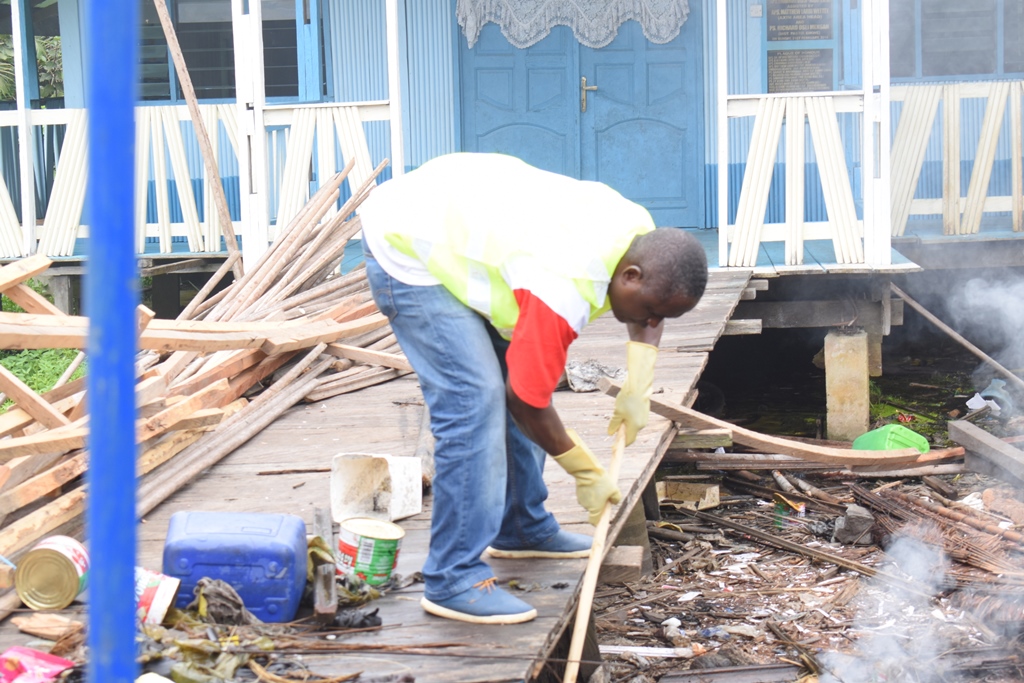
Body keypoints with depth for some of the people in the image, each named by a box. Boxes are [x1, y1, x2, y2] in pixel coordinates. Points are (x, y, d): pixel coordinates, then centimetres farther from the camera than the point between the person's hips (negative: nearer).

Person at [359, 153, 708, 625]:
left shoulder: (641, 233, -10)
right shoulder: (566, 289, -35)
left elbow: (648, 317, 13)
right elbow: (526, 401, -25)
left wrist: (637, 390, 1)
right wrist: (587, 473, -10)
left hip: (456, 224, 10)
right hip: (406, 248, -10)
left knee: (517, 374, 10)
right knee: (473, 402, -18)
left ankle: (522, 529, 25)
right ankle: (452, 581, -14)